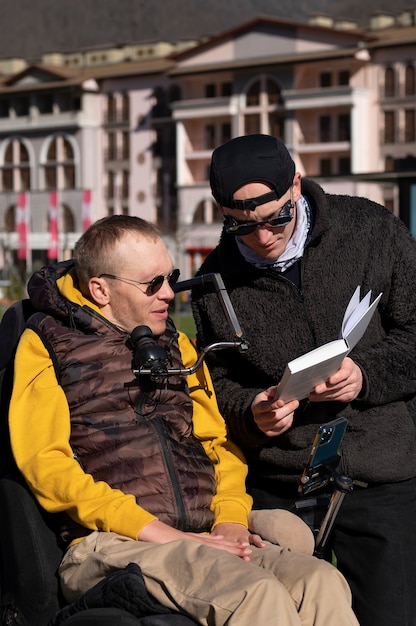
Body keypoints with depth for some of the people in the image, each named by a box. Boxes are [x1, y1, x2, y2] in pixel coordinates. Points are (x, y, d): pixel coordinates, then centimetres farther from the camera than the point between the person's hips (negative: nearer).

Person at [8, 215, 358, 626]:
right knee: (256, 593, -33)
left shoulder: (174, 343, 25)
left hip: (202, 540, 6)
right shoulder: (46, 342, 6)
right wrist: (155, 531, -14)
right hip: (109, 545, -5)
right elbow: (47, 464, -6)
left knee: (322, 583, -24)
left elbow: (218, 440, 26)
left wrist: (231, 518, 4)